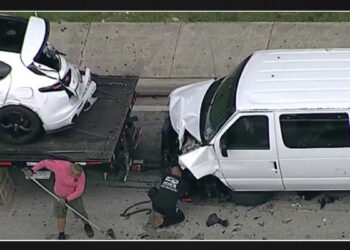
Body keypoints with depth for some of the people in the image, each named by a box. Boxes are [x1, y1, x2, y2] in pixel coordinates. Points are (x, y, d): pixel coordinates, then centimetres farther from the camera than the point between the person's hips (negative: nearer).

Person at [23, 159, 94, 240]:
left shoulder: (80, 175, -29)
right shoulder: (59, 165, -31)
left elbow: (79, 191, -23)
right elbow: (44, 162, -18)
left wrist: (66, 200, -26)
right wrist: (32, 170, -17)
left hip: (74, 196, 0)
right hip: (60, 196, 0)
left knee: (81, 213, 9)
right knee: (60, 215, 4)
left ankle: (87, 226, 41)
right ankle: (61, 235, 23)